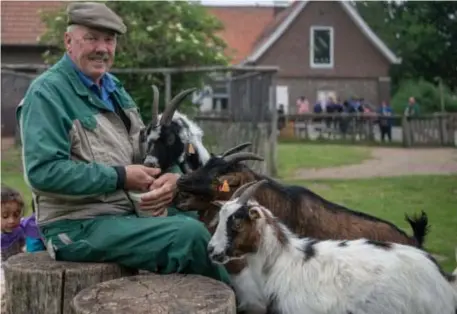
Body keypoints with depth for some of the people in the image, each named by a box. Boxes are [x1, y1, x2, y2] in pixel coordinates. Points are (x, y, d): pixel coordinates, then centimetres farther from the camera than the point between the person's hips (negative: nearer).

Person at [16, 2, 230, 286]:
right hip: (78, 226, -9)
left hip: (126, 212, 9)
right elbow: (43, 171, -22)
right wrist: (120, 176, -19)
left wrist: (171, 175, -8)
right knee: (189, 234, -24)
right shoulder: (48, 93, -11)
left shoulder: (113, 87, 15)